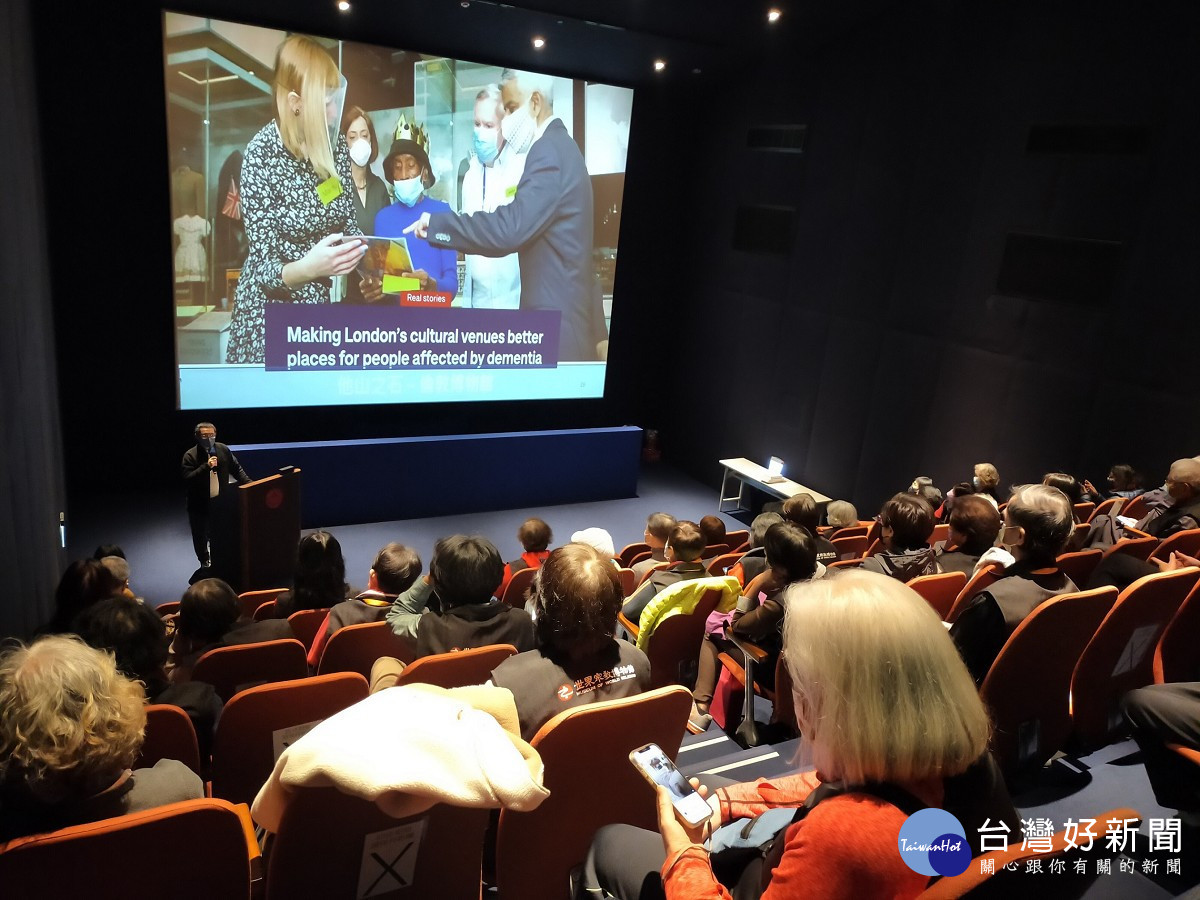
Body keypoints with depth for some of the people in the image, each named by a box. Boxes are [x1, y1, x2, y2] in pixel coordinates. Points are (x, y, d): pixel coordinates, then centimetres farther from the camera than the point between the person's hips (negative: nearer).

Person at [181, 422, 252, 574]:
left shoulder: (223, 450, 0)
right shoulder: (190, 455, -10)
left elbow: (236, 469, 9)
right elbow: (187, 479, -21)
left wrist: (248, 483, -3)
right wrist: (206, 467, -29)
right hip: (199, 504, -2)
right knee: (200, 537, 12)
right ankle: (205, 563, 34)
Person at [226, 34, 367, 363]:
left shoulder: (335, 143, -3)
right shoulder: (260, 155, -18)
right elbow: (266, 269, -19)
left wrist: (366, 257, -15)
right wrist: (305, 269, -40)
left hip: (325, 301, 5)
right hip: (271, 310, -4)